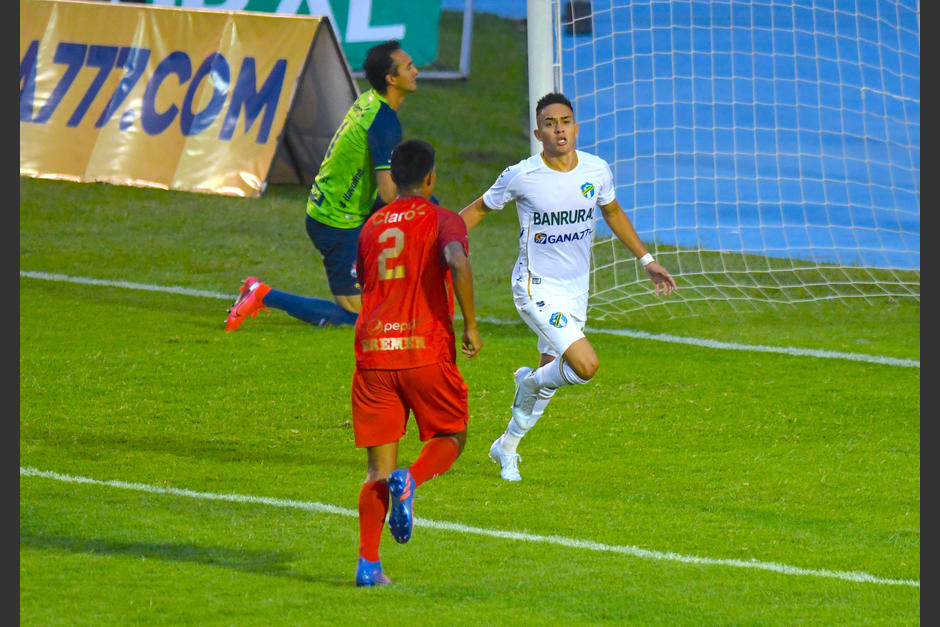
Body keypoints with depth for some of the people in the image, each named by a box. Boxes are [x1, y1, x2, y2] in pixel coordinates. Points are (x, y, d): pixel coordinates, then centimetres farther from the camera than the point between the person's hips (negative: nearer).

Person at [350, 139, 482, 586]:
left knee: (379, 467, 6)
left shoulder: (371, 226, 15)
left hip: (372, 349, 4)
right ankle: (409, 481, -17)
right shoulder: (442, 221, 0)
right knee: (451, 438, 16)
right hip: (426, 348, -4)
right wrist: (470, 326, -12)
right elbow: (458, 264, -19)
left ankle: (368, 564, -5)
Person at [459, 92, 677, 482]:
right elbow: (479, 209, 1)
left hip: (576, 290, 5)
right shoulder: (521, 176, -16)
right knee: (586, 366, -21)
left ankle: (506, 448, 36)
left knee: (549, 378, 14)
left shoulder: (596, 171, -4)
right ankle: (532, 381, 10)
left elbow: (612, 212, 16)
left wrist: (647, 260, 17)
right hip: (536, 288, -5)